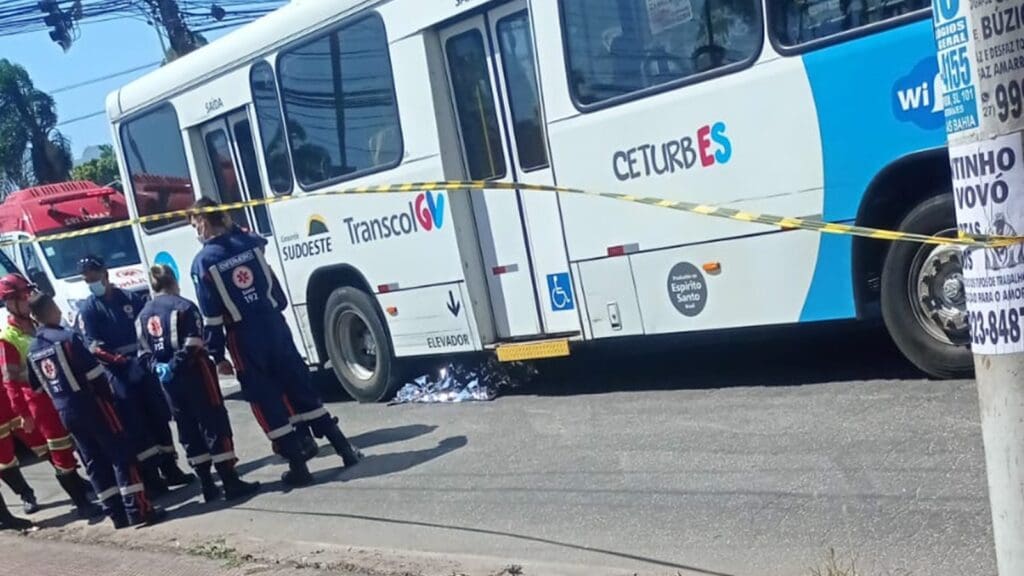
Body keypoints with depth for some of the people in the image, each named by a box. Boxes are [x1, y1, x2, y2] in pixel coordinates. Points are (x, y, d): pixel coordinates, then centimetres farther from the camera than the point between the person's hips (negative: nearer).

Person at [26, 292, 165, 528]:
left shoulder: (33, 349, 7)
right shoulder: (68, 338, -15)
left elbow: (38, 387, 14)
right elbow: (95, 374, -14)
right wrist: (108, 396, 0)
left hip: (65, 413, 7)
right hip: (91, 405, -7)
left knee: (94, 462, 11)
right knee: (121, 455, -2)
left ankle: (117, 513, 13)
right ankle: (138, 509, -4)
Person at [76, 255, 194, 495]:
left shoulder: (131, 299, 8)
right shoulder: (88, 310, -1)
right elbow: (92, 346, -12)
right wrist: (113, 359, -29)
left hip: (144, 366, 4)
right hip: (118, 374, -4)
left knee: (159, 419, 10)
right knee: (136, 427, -4)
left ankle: (170, 469, 22)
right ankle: (151, 478, 2)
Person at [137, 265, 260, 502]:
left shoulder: (144, 314, 13)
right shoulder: (184, 306, -7)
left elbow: (144, 352, 8)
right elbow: (193, 345, -18)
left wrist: (158, 367, -5)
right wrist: (175, 365, -17)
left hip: (168, 380, 6)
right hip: (194, 373, -6)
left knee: (188, 430, 10)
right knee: (214, 424, -3)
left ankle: (207, 486, 13)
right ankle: (231, 482, -5)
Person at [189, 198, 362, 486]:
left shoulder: (203, 262, -10)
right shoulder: (250, 243, 3)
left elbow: (212, 316, -10)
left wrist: (217, 354, -1)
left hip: (245, 340, -4)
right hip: (276, 327, 5)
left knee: (268, 404, 5)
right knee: (303, 391, 13)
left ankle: (298, 467, 7)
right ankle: (345, 449, 16)